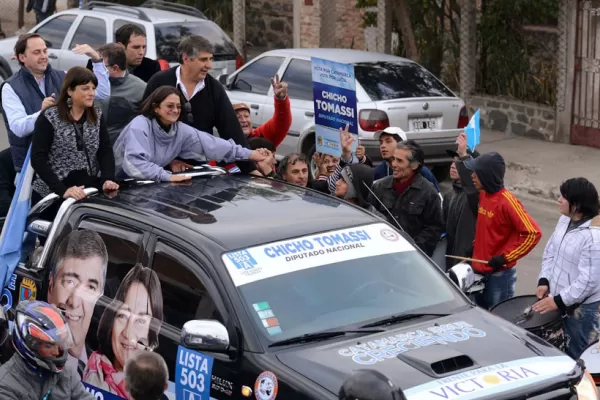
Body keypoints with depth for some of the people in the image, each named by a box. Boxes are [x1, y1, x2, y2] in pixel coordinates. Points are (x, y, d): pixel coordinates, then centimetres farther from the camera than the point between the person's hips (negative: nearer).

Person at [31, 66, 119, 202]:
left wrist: (108, 179, -18)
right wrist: (62, 190, -26)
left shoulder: (97, 116, 6)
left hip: (89, 192, 4)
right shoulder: (49, 118, -10)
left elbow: (106, 151, 1)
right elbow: (38, 158, -15)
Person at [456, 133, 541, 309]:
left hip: (500, 274, -8)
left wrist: (505, 257, -22)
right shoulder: (483, 195, 2)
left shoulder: (507, 201, -20)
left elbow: (533, 233, -22)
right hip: (480, 271, 8)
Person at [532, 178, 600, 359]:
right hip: (561, 299, 8)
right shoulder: (565, 219, 1)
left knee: (577, 359, 3)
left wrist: (558, 301, -21)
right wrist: (544, 281, -2)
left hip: (584, 308, -8)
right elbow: (551, 251, 12)